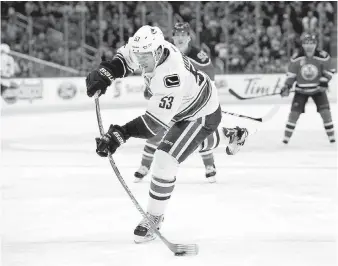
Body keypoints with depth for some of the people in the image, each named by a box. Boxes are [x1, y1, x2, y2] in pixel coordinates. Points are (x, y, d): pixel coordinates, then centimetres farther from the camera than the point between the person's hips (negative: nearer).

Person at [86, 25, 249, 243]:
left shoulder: (171, 77, -44)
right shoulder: (150, 49, -22)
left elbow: (156, 121, -43)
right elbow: (125, 57, -1)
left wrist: (121, 134, -50)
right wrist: (104, 74, -19)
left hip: (201, 115, -9)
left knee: (165, 161, -17)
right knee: (192, 140, 39)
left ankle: (154, 219, -1)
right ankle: (232, 136, 69)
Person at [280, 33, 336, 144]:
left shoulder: (323, 56, -16)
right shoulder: (296, 58, -14)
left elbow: (329, 71, -3)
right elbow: (291, 74, -2)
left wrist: (324, 81, -16)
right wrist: (286, 87, -12)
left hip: (318, 89, 0)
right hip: (301, 90, 0)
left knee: (325, 111, -10)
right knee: (294, 111, -8)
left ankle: (331, 135, 2)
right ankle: (287, 136, 3)